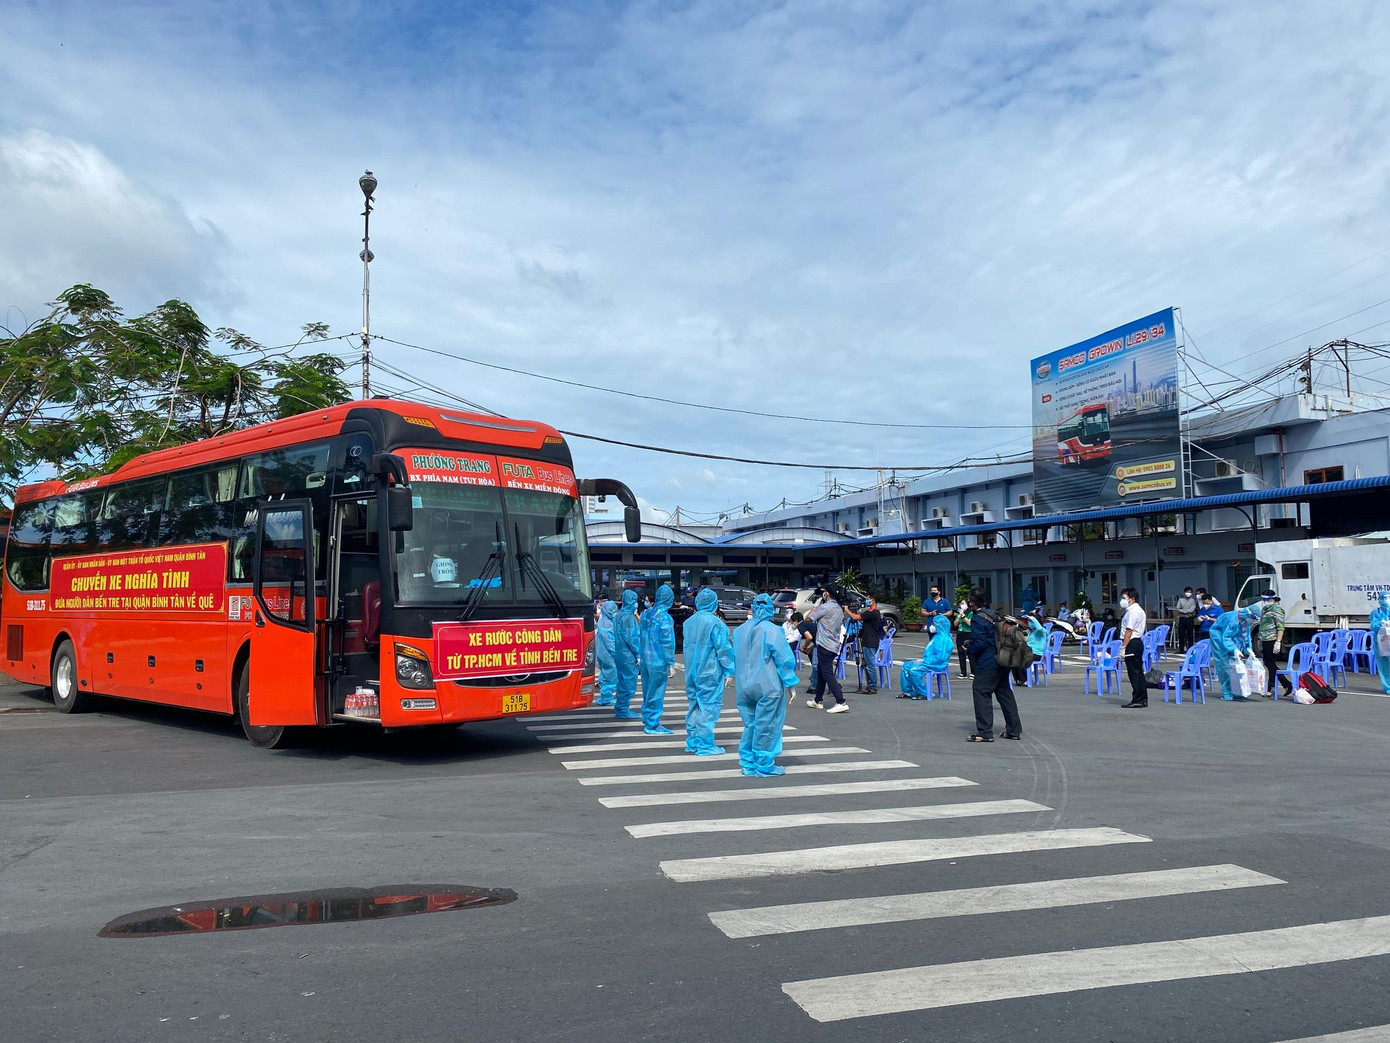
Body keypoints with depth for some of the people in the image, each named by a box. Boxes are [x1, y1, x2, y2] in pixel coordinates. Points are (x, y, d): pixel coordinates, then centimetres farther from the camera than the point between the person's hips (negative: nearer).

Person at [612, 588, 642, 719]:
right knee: (629, 681, -3)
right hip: (628, 655, -9)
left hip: (619, 654, 9)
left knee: (623, 681, 16)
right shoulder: (628, 617, -16)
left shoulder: (618, 615, 13)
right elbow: (631, 637, -18)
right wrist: (638, 654, -13)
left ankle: (620, 709, 23)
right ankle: (623, 711, 1)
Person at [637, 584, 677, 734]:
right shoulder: (665, 618, -16)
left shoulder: (646, 614, 6)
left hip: (645, 658, 7)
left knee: (648, 690, 17)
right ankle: (653, 724, 5)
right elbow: (668, 642, -15)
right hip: (658, 661, -7)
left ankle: (647, 719, 27)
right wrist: (671, 663, -11)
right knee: (656, 692, 0)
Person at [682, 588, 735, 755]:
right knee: (708, 706, -2)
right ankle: (705, 745, -1)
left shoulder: (688, 622, 7)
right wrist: (728, 670, -6)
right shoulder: (715, 622, -14)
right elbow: (723, 648, -13)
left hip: (692, 671, 7)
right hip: (710, 672, -7)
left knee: (695, 705, 15)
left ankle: (692, 742, 20)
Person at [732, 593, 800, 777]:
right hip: (768, 686, -6)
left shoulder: (740, 630, 6)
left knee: (750, 724, 16)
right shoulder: (771, 630, -13)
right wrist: (790, 683, -3)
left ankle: (747, 763, 20)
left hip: (744, 685, 6)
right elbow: (783, 658, -11)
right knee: (766, 725, 1)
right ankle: (764, 766, 7)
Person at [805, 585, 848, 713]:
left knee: (827, 674, -10)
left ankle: (841, 702, -18)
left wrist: (816, 606, 8)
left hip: (824, 645, -9)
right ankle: (817, 700, 25)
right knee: (820, 672, 18)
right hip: (834, 646, 9)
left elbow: (808, 618, -8)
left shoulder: (825, 607, -13)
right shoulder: (839, 609, 14)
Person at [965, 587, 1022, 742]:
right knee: (1004, 693, 14)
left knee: (980, 693, -4)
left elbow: (979, 643, -21)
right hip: (1002, 663, 9)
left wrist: (969, 649, -3)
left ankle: (985, 732, -6)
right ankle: (1014, 730, 20)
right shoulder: (993, 614, 12)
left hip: (987, 665, -9)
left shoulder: (977, 619, -16)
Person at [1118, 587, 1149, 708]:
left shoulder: (1132, 611, -15)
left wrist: (1123, 647, -22)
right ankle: (1143, 699, 17)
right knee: (1138, 672, 13)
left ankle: (1137, 700, -5)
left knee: (1134, 672, -7)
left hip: (1132, 643, -11)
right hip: (1138, 641, 11)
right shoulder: (1139, 610, 19)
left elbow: (1129, 630, -21)